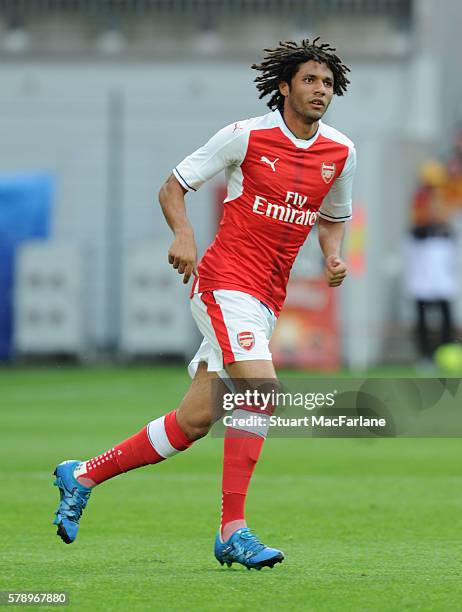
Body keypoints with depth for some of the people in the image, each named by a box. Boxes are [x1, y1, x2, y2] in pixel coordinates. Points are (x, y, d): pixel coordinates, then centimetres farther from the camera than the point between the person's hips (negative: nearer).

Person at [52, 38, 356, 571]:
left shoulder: (341, 153, 7)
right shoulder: (246, 135, -7)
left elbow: (334, 218, 25)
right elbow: (173, 187, 1)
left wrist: (334, 254, 3)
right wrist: (184, 234, -17)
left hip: (266, 300, 6)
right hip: (224, 281, -6)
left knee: (194, 422, 5)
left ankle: (83, 475, 22)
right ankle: (232, 531, -18)